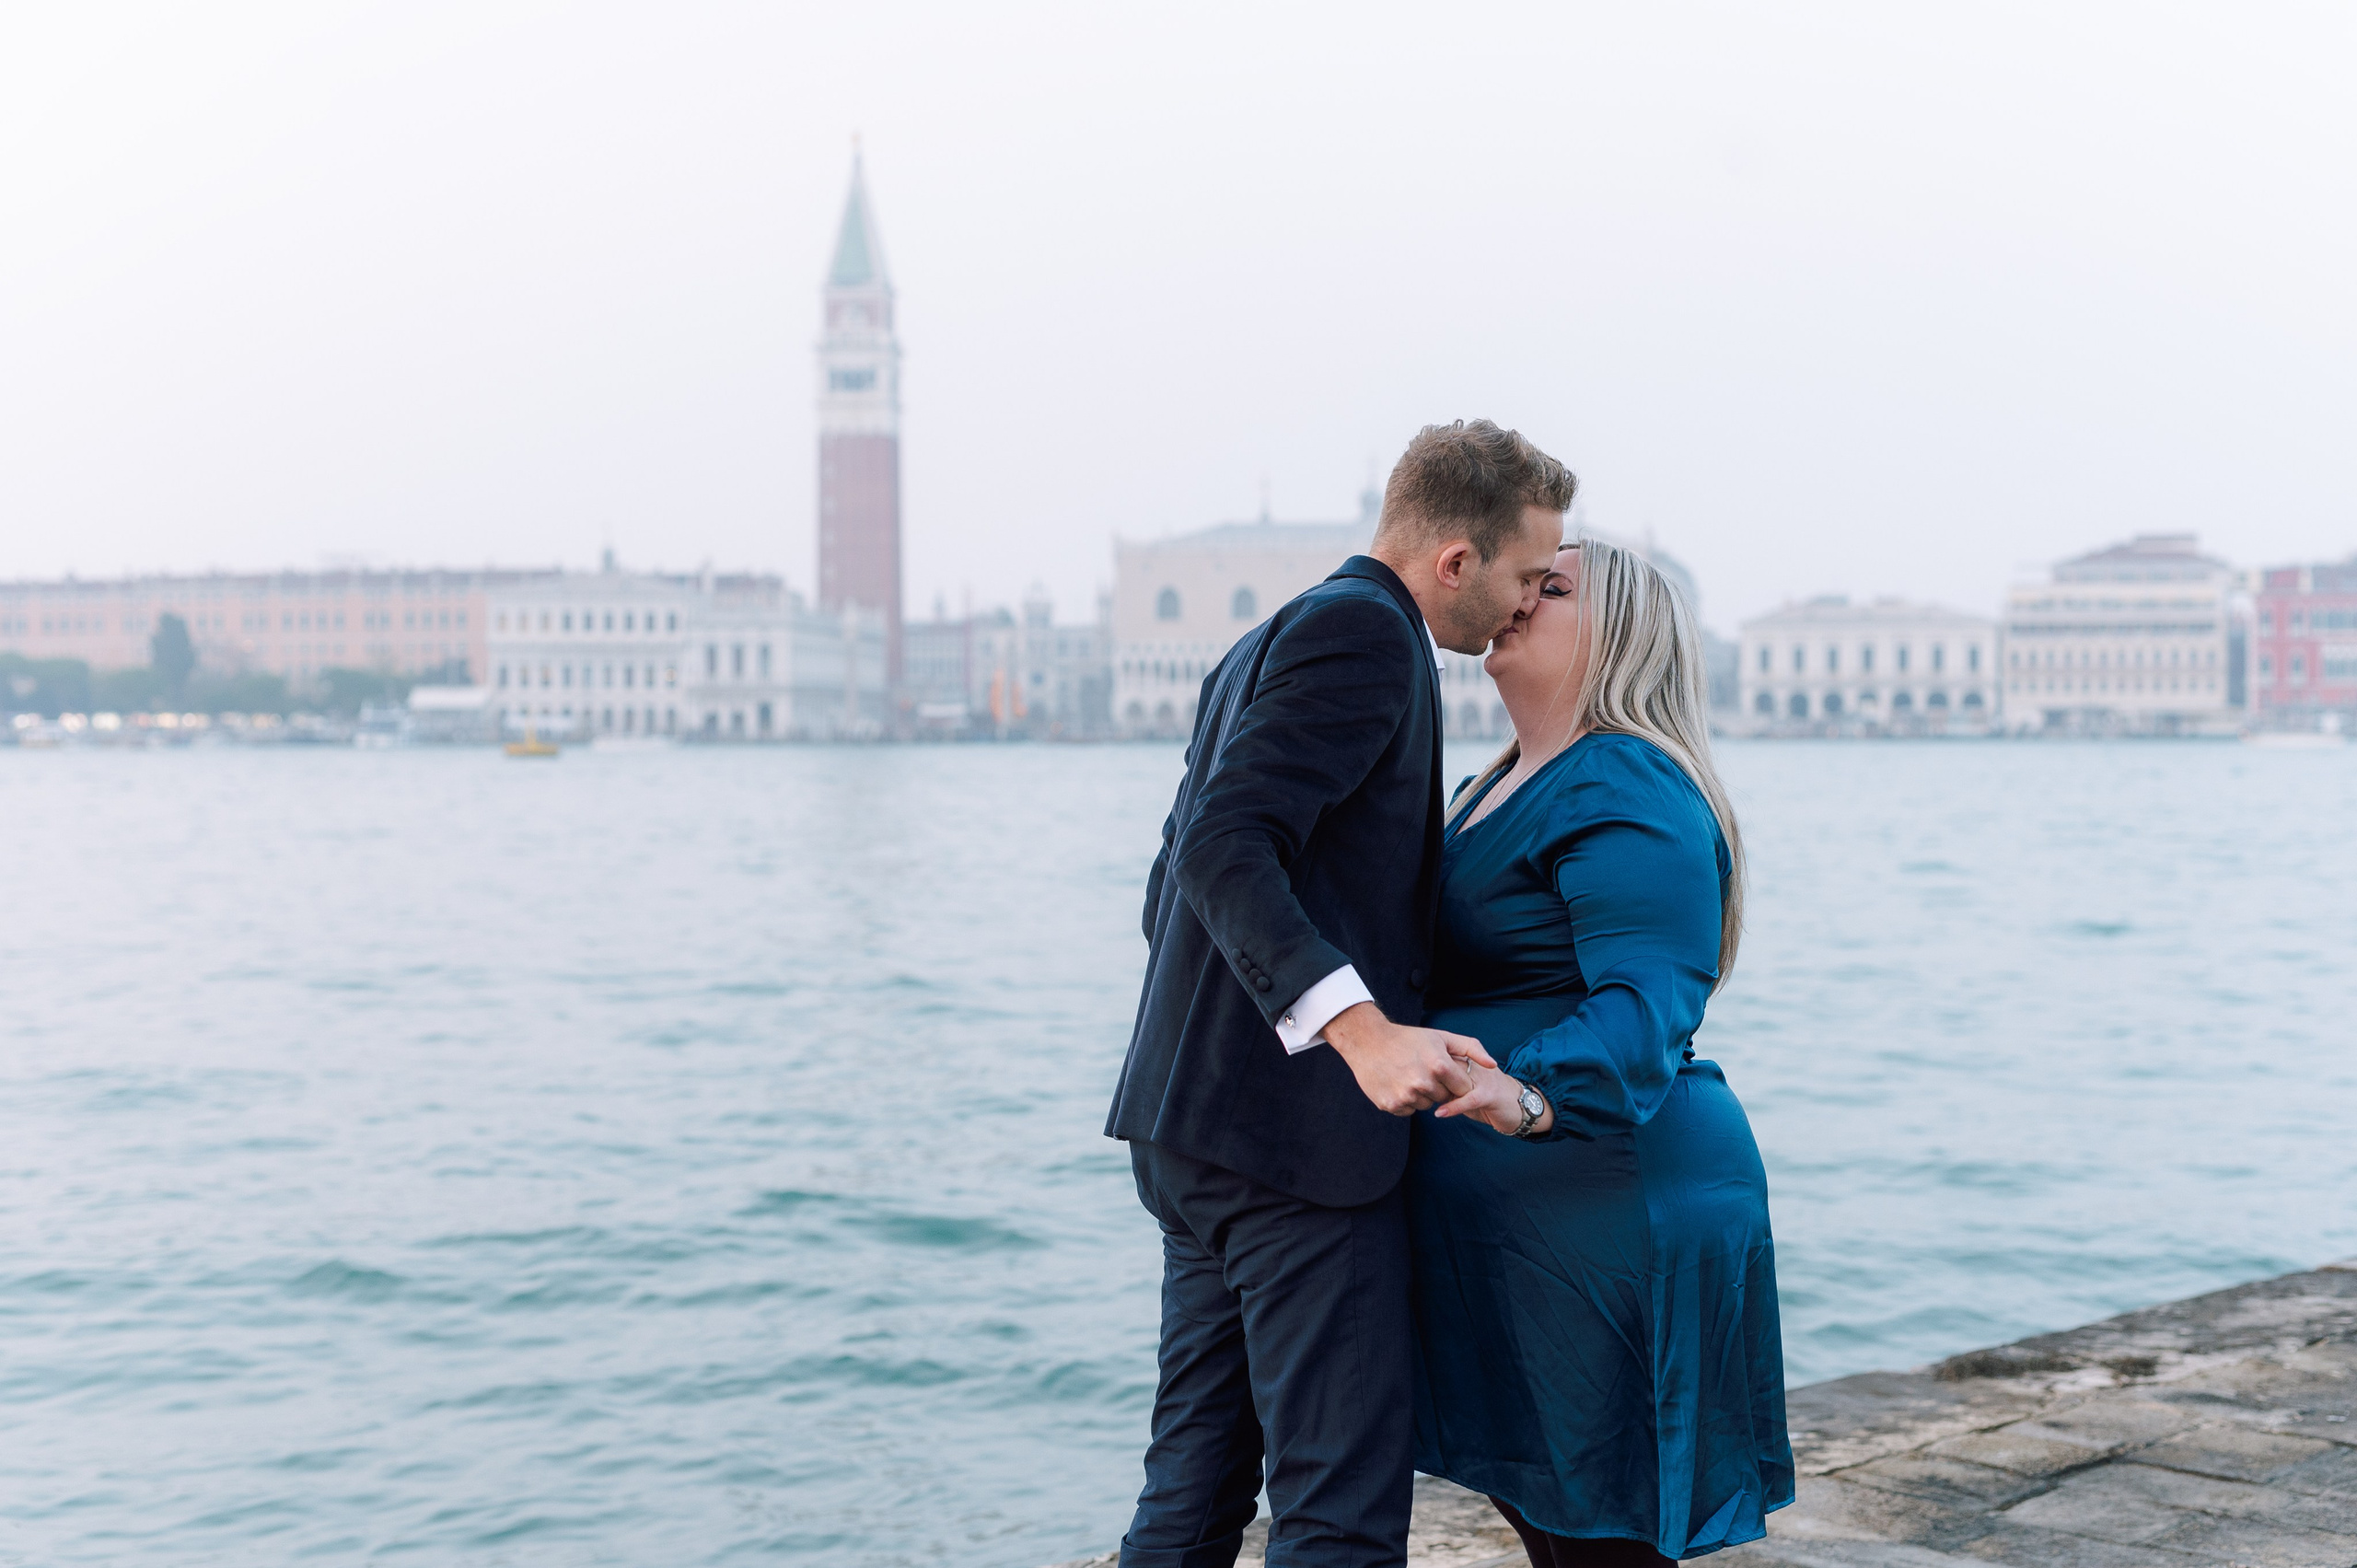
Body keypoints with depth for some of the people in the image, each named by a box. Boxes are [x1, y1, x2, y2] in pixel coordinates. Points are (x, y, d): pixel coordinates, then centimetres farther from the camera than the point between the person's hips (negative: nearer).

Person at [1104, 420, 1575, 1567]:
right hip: (1298, 1128, -10)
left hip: (1195, 1126, 10)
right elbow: (1225, 847, -22)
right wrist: (1361, 1028, -31)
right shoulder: (1362, 627, -10)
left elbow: (1178, 877, 22)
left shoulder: (1262, 648, 20)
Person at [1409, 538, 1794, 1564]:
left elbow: (1643, 1002, -29)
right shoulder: (1508, 786, 16)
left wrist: (1529, 1094, -45)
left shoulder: (1626, 788, -16)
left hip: (1598, 1211, -10)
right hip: (1505, 1217, 10)